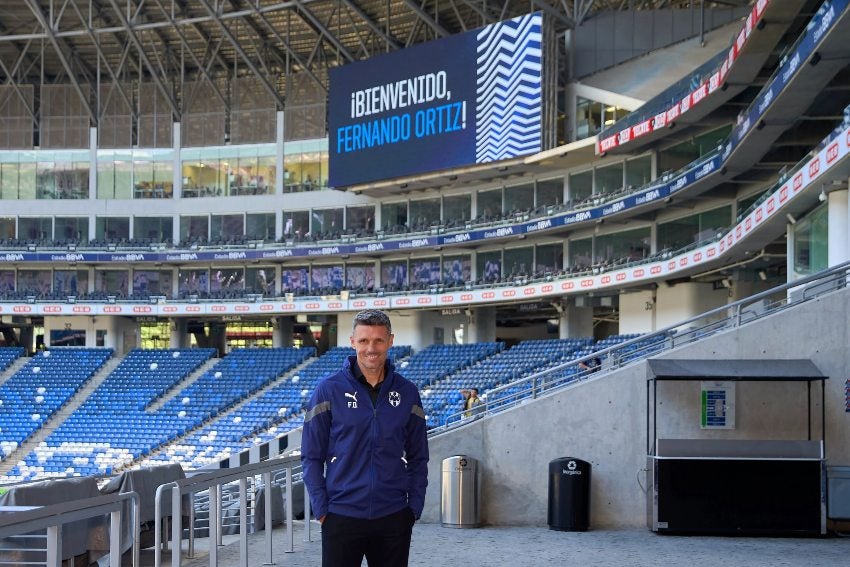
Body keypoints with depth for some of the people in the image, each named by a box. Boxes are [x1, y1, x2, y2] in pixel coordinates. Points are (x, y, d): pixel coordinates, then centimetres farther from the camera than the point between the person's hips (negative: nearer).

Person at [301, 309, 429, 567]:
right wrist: (321, 509, -7)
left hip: (394, 518, 3)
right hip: (342, 517, -2)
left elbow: (418, 458, 11)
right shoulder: (329, 389, -3)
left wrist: (415, 507, 3)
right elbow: (311, 456, -1)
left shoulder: (407, 393, 5)